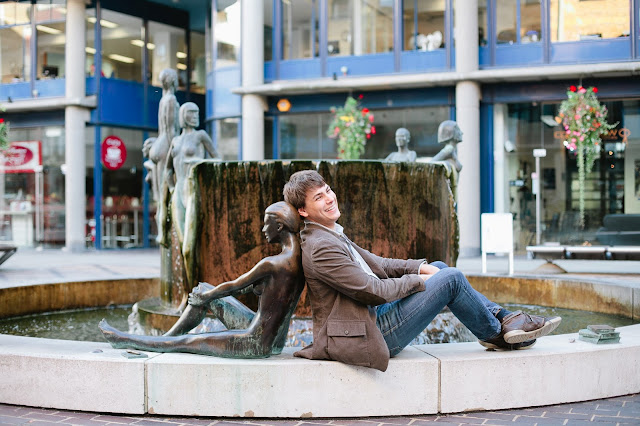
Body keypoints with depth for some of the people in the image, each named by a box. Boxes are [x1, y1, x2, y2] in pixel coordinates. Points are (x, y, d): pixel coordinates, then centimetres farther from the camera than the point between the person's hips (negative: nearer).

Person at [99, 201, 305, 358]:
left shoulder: (271, 264, -26)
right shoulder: (301, 259, 3)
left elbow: (232, 286, -10)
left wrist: (204, 297, 10)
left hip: (256, 344, -8)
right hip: (276, 341, 9)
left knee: (185, 342, 9)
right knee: (204, 291, 17)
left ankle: (126, 340, 30)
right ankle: (167, 337, 32)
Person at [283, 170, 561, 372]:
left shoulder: (332, 235, 13)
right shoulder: (320, 248, -21)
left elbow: (377, 265, 15)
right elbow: (372, 291, -22)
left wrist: (420, 267, 1)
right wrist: (418, 280, -8)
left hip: (376, 315, 10)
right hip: (372, 333, -10)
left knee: (440, 268, 12)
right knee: (450, 278, -8)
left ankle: (504, 318, 15)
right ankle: (496, 334, 14)